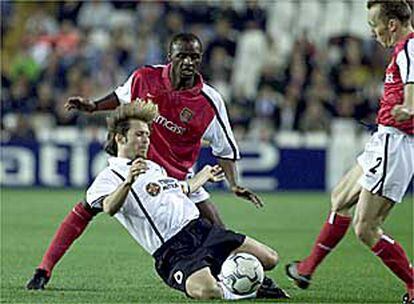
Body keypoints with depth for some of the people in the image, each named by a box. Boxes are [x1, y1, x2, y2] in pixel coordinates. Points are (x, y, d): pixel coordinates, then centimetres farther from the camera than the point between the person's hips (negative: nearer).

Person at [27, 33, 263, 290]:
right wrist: (93, 106, 1)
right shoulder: (144, 78, -11)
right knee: (87, 207, -10)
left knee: (214, 226, -9)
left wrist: (235, 185, -17)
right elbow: (122, 97, 13)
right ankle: (44, 270, -4)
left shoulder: (210, 102, -16)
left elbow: (225, 149, -7)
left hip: (177, 176, 0)